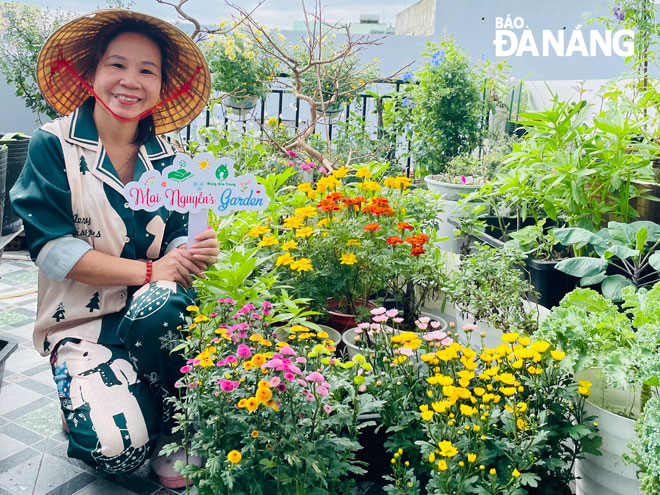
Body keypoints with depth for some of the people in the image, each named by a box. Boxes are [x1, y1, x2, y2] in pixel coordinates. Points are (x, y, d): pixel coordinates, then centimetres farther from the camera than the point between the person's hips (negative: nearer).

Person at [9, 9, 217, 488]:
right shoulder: (53, 146, -8)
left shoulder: (164, 156, 4)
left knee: (162, 305, -36)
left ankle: (177, 434, -9)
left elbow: (177, 234, 7)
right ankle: (89, 395, 12)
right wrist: (149, 271, -21)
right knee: (119, 448, -25)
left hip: (150, 311, 3)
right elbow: (50, 247, -15)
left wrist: (193, 252, -19)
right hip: (83, 322, -3)